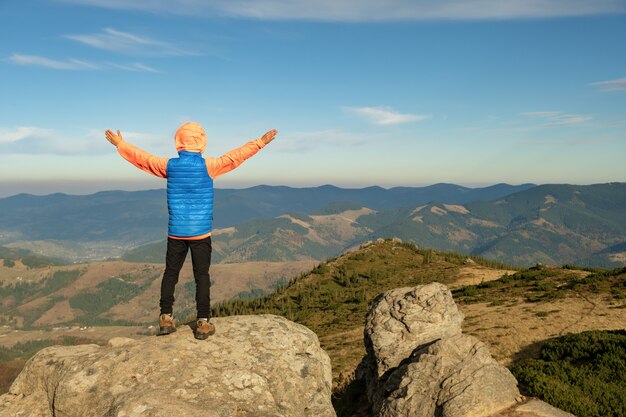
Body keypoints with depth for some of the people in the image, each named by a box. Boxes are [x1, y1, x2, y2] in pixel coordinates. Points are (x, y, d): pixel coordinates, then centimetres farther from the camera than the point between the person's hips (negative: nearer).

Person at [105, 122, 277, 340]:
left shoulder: (169, 165, -2)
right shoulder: (208, 165, -9)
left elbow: (141, 157, 11)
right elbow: (237, 155, -2)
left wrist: (120, 144, 27)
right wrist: (260, 142, 9)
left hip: (176, 232, 2)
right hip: (201, 232, -2)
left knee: (170, 273, 13)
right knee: (202, 276, 3)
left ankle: (166, 318, 14)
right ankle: (203, 323, 5)